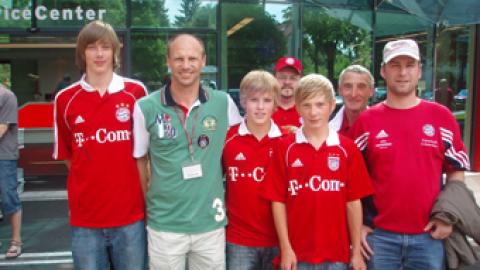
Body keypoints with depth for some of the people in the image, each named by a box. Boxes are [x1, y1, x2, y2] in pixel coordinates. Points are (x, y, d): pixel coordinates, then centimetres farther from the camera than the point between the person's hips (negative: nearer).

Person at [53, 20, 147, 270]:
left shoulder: (136, 92, -2)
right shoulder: (65, 99, 1)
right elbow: (66, 155, 10)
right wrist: (91, 182, 4)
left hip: (131, 214, 0)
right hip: (84, 218, 1)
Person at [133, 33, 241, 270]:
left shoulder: (223, 103, -3)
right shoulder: (146, 108, -6)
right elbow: (139, 160, 5)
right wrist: (148, 203, 4)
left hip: (211, 223, 1)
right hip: (164, 225, -1)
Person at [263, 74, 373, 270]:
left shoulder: (347, 148, 0)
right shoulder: (284, 147, -3)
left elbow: (353, 202, 1)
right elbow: (278, 201, -2)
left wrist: (356, 251, 2)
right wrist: (285, 248, -6)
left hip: (337, 253, 1)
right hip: (297, 253, 0)